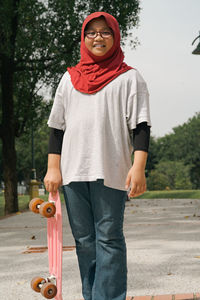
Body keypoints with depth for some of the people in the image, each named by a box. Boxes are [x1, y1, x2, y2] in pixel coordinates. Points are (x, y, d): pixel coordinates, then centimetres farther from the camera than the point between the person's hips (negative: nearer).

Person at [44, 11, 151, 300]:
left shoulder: (129, 77, 6)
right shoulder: (69, 78, 17)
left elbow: (140, 125, -1)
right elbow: (57, 126, 16)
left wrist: (138, 167, -14)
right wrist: (53, 168, 7)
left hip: (110, 171, -4)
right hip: (74, 169, 4)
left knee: (109, 239, -6)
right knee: (84, 240, 7)